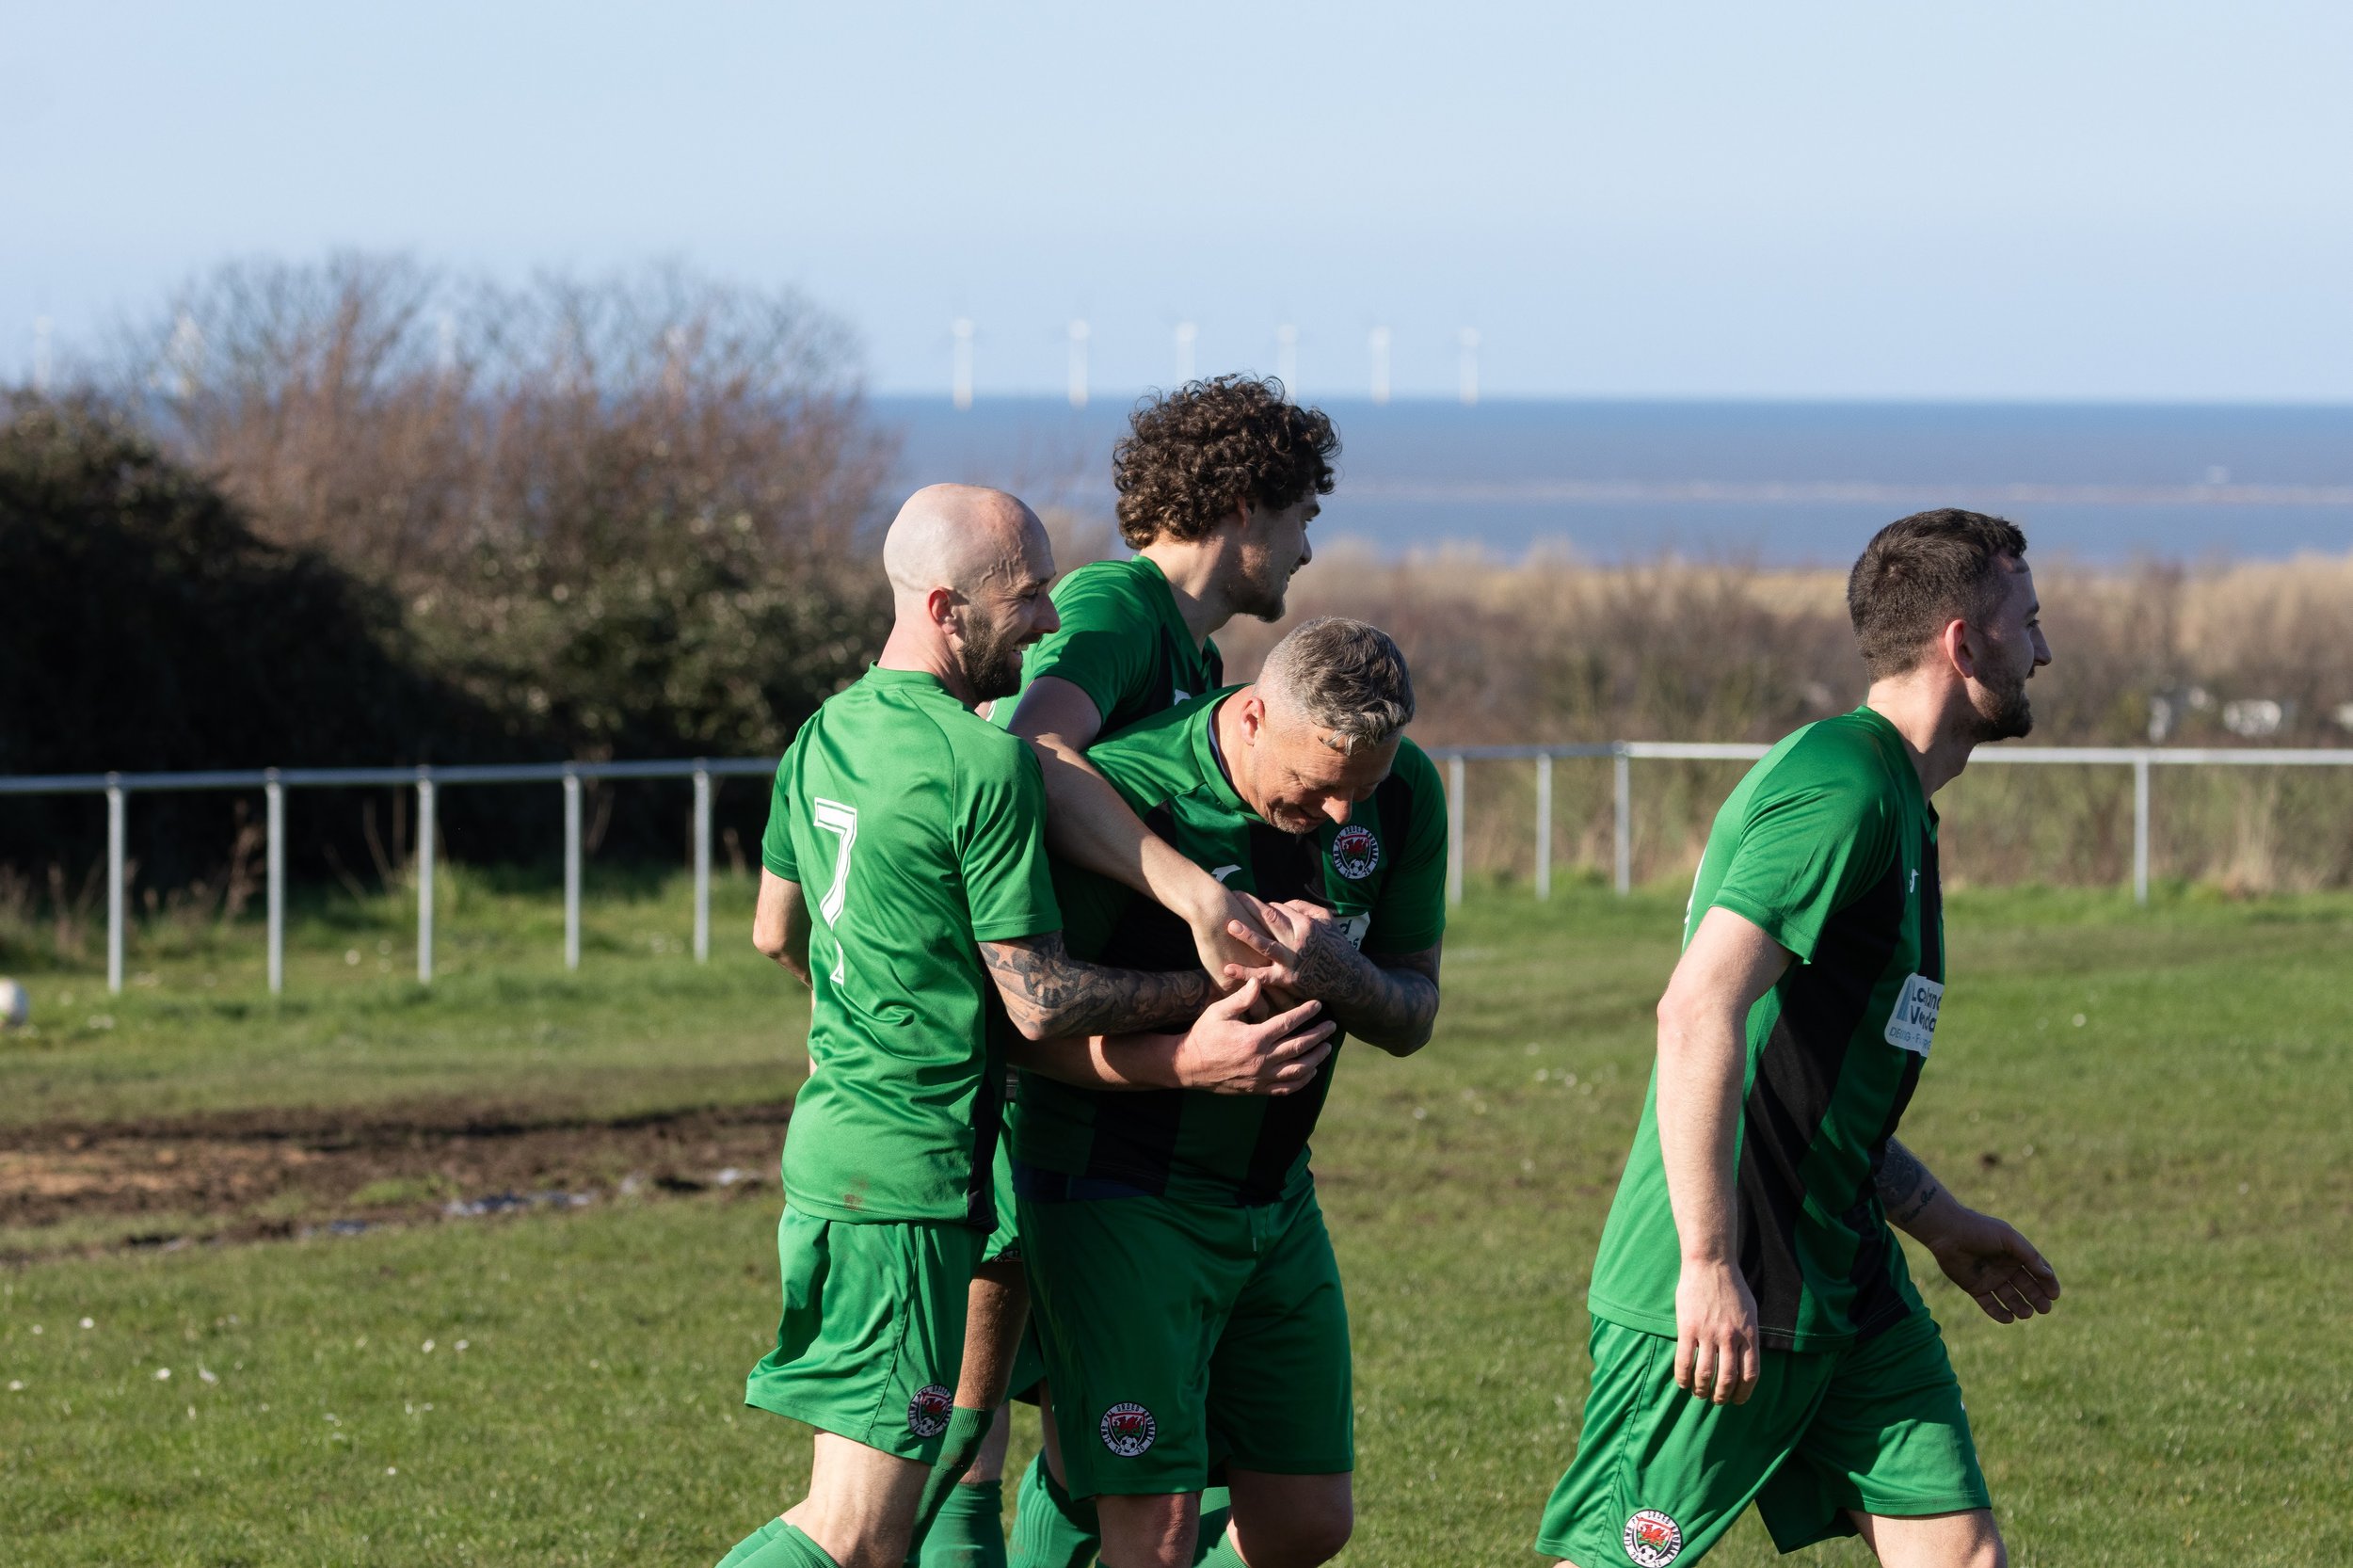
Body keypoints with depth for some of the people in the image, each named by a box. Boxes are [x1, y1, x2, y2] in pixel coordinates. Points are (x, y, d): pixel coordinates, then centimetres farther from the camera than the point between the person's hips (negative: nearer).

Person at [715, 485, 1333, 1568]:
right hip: (911, 1175, -9)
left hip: (831, 1146, 9)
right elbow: (1037, 1000, -13)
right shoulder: (986, 764, -15)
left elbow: (775, 932, 25)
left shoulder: (824, 737, 11)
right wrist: (1211, 988, -4)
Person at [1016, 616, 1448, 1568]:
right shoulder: (1122, 795, -23)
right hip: (1121, 1196, -6)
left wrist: (1337, 973, -21)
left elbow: (1411, 1017, 2)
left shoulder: (1403, 795, -6)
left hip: (1274, 1195, 6)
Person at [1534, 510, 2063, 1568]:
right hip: (1723, 1297, -10)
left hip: (1842, 1279, 10)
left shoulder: (1894, 804, 18)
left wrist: (1937, 1221, 28)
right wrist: (1709, 1265, -27)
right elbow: (1699, 1012, -25)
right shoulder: (1842, 785, -15)